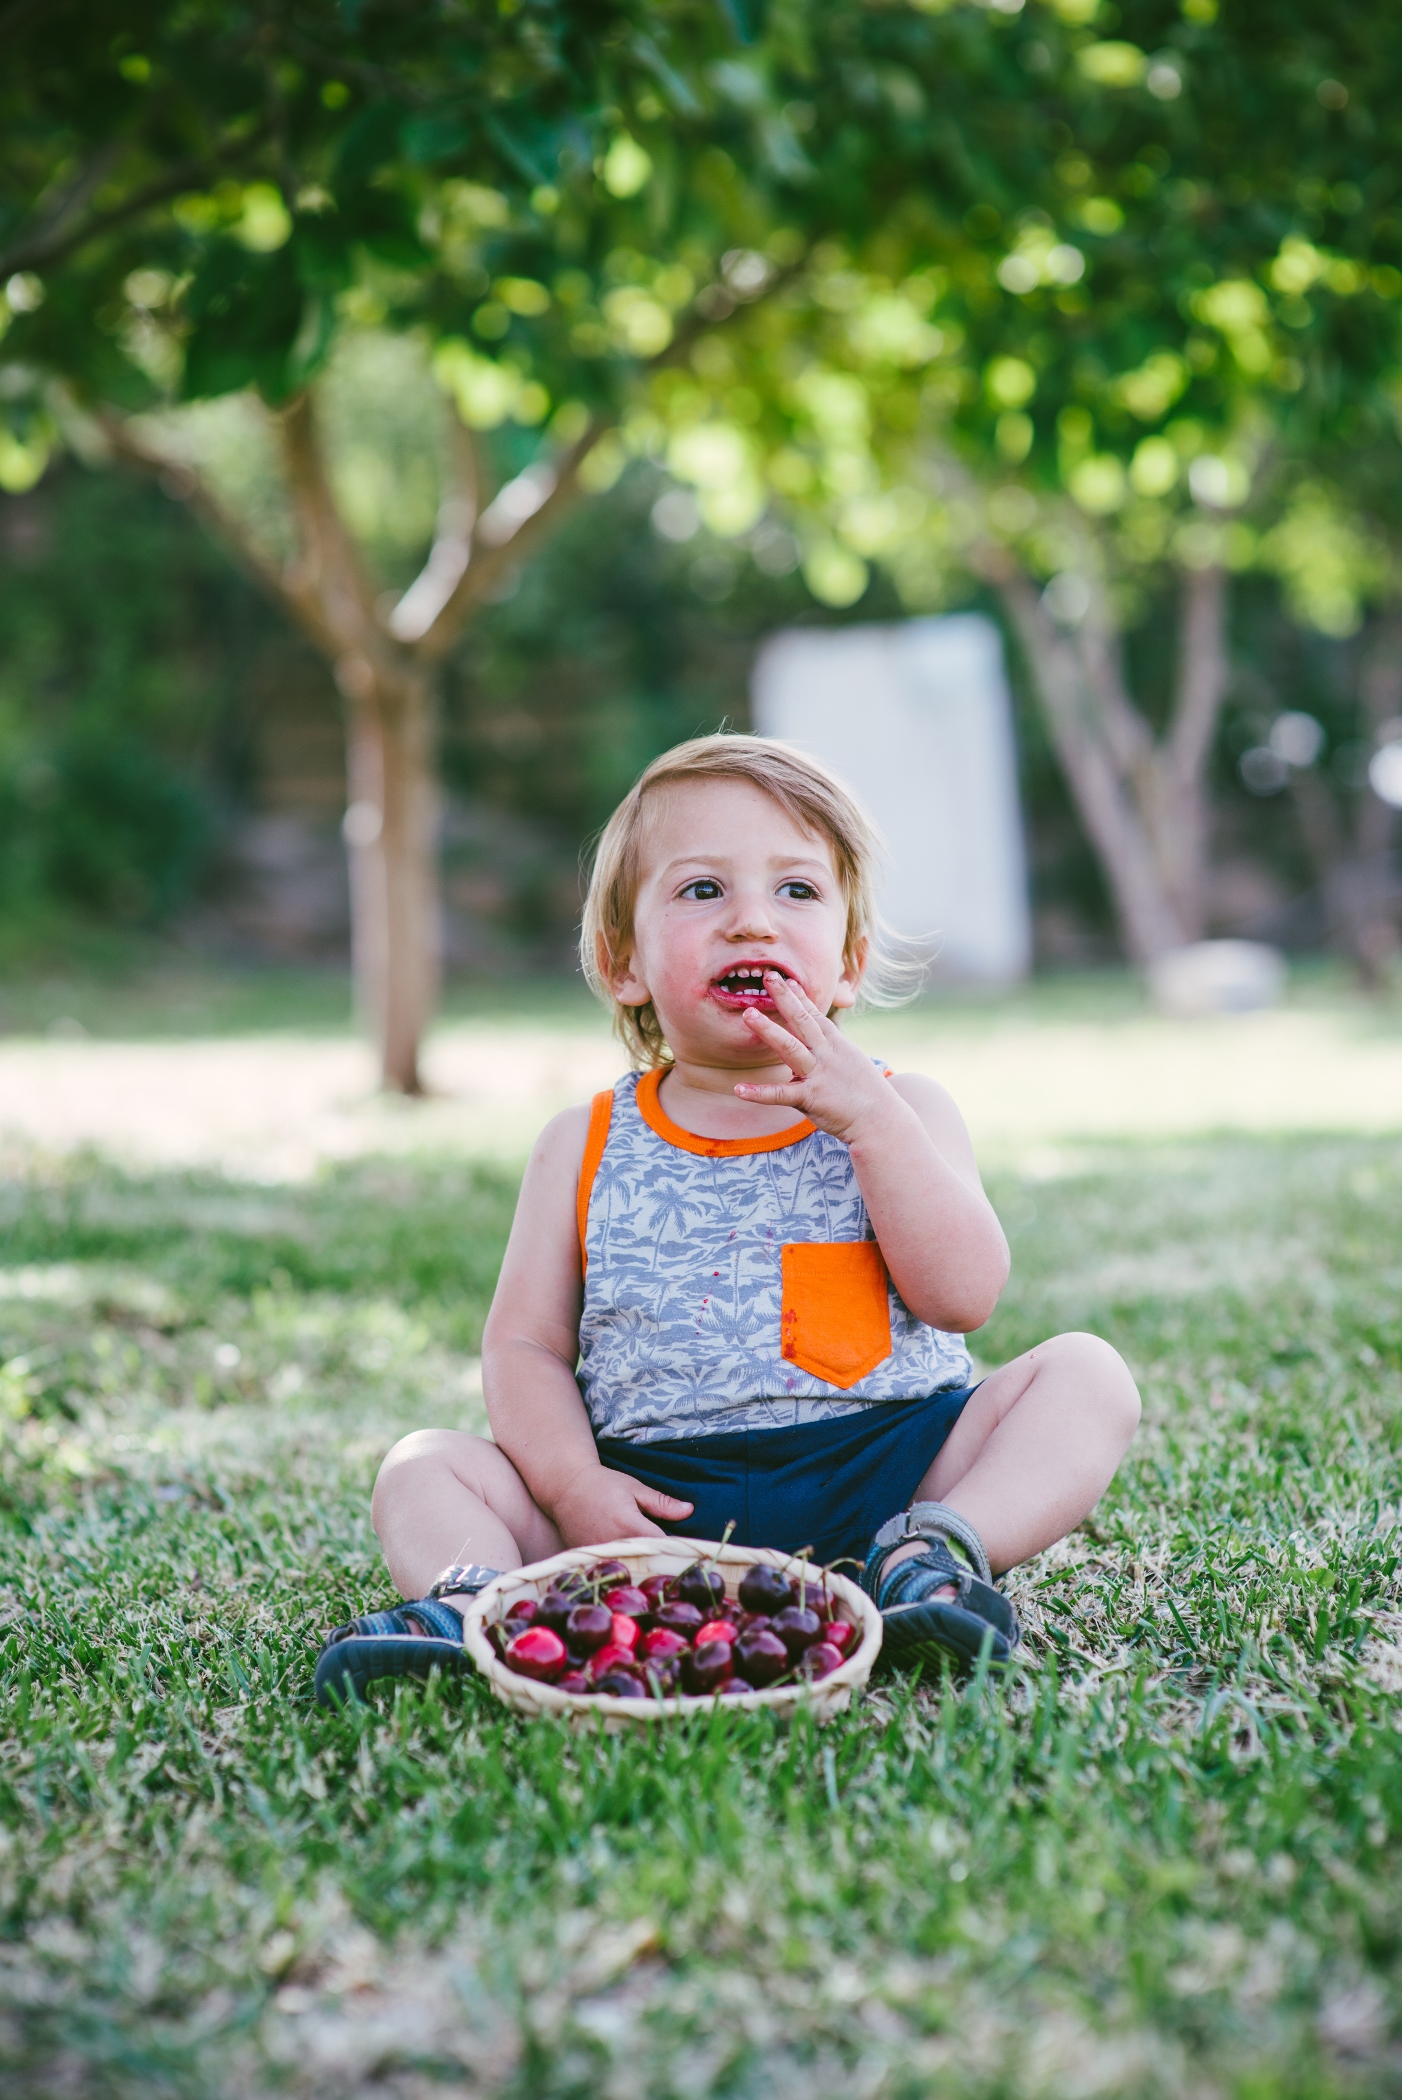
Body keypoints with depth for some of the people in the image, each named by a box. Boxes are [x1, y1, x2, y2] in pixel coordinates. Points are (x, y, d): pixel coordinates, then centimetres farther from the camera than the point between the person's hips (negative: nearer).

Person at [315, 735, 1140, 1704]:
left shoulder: (898, 1110, 6)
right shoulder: (587, 1147, 9)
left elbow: (965, 1295, -8)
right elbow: (525, 1344, 5)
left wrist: (869, 1117, -16)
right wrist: (571, 1482, -14)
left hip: (880, 1467, 0)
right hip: (657, 1498, 1)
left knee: (1085, 1372, -15)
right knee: (425, 1467, -10)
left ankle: (931, 1556, -29)